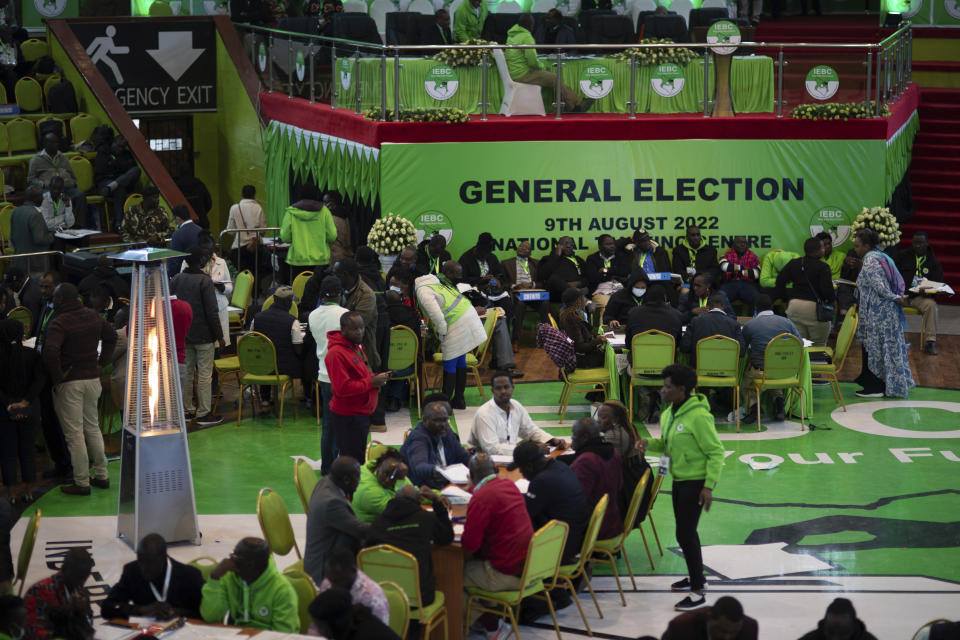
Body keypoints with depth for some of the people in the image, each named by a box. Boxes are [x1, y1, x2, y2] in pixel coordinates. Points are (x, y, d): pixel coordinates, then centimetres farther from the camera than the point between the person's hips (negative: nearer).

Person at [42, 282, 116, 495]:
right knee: (92, 427, 18)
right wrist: (102, 363, 18)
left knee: (74, 433, -1)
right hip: (92, 379, 7)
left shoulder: (59, 323, -17)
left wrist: (57, 376, -17)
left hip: (69, 383, -7)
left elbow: (50, 353, -30)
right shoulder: (93, 316, 6)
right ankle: (101, 476, 22)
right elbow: (112, 336, 21)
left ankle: (82, 483, 3)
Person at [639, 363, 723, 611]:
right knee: (686, 532, 19)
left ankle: (698, 592, -2)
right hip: (679, 479, 9)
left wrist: (709, 486, -22)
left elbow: (716, 452, -18)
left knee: (685, 534, -9)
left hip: (696, 481, -9)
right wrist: (650, 444, 0)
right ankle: (697, 577, 37)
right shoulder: (669, 412, 6)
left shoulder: (698, 416, -22)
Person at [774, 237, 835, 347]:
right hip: (814, 308, -5)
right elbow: (827, 288, -15)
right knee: (819, 345, 2)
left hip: (794, 305, 5)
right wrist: (830, 301, 3)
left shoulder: (793, 263, 10)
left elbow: (780, 281, 8)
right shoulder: (823, 267, -8)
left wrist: (785, 298, 16)